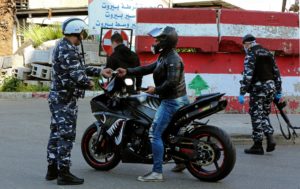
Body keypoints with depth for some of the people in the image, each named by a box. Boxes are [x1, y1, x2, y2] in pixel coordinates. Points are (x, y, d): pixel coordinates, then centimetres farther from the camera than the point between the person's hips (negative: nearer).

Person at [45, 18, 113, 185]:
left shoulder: (62, 46, 14)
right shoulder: (68, 51, -19)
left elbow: (79, 68, 21)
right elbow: (77, 76, -25)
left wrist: (99, 71, 18)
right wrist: (89, 83, -6)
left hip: (57, 97, 10)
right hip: (66, 99, -10)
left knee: (56, 134, 14)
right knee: (67, 135, -6)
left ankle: (52, 169, 21)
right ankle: (64, 173, -2)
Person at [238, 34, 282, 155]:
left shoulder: (250, 55, -8)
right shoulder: (268, 53, 15)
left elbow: (247, 75, -17)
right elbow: (276, 73, 16)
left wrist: (242, 93, -18)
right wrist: (278, 91, 20)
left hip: (258, 88, -7)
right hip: (271, 87, 7)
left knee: (256, 116, 0)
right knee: (264, 114, 17)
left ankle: (258, 146, 2)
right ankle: (270, 138, 0)